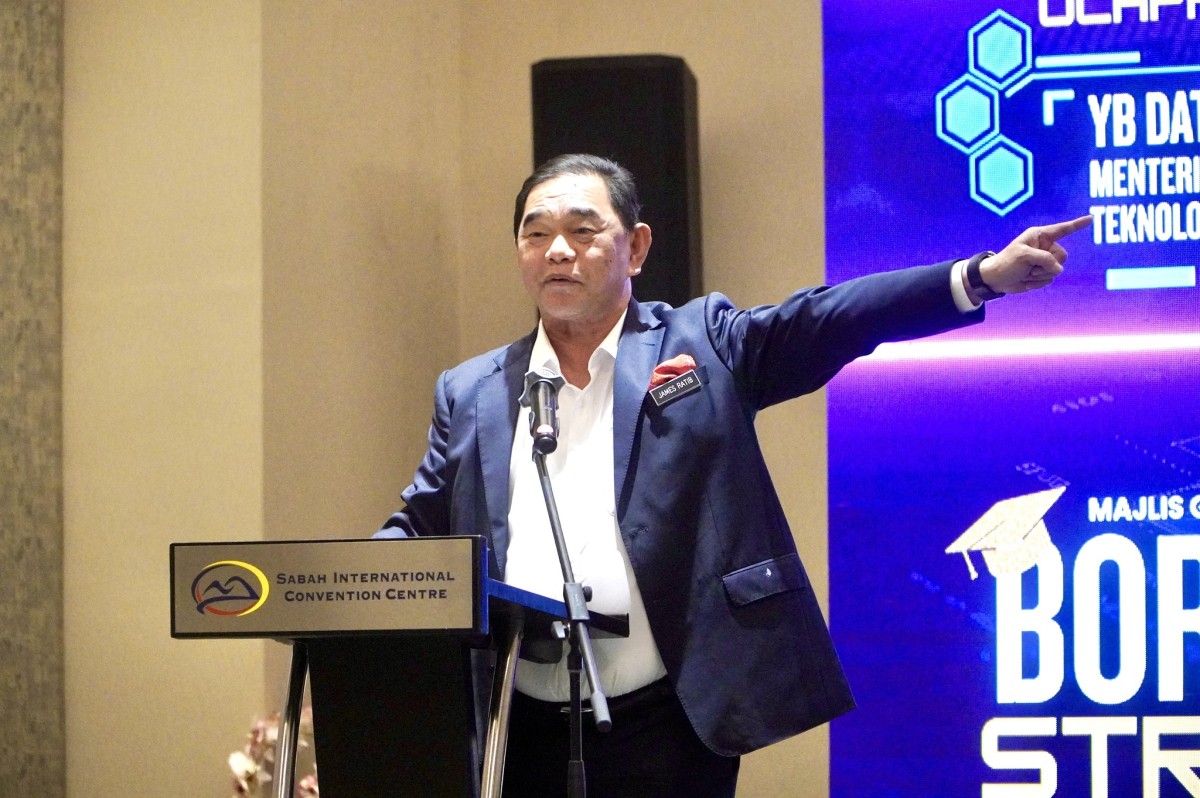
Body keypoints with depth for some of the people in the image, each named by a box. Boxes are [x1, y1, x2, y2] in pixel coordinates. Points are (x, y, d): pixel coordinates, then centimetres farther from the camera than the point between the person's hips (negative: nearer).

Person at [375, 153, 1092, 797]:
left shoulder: (703, 344, 6)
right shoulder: (471, 393, 14)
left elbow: (830, 321, -3)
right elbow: (418, 530, 15)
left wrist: (980, 277, -14)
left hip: (666, 727, -2)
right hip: (516, 735, 3)